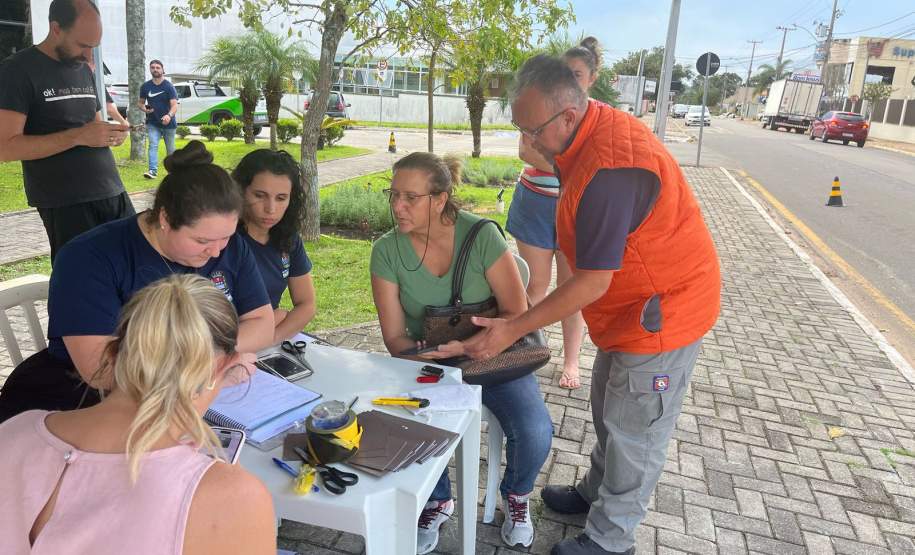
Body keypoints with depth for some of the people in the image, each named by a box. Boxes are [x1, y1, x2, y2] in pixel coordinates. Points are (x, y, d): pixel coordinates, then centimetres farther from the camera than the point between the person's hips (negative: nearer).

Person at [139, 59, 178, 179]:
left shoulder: (169, 86, -8)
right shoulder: (146, 86, 2)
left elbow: (174, 105, -18)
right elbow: (140, 102, 14)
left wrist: (169, 115, -39)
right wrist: (144, 108, -11)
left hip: (168, 123, -2)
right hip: (152, 123, 2)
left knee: (170, 149, 10)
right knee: (153, 145, -14)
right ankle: (153, 171, -22)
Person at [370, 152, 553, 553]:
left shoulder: (481, 235, -16)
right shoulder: (387, 250, -11)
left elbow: (516, 313, -13)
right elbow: (395, 337, -7)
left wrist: (466, 345, -28)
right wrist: (428, 354, -28)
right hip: (427, 362, 1)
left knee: (534, 433, -25)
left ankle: (516, 496, 15)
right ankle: (437, 500, 9)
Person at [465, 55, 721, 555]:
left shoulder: (609, 169, -33)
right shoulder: (599, 128, -1)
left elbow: (592, 283, -28)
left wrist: (513, 329, -22)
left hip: (662, 311, -10)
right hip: (635, 304, 10)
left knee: (633, 432, 6)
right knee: (608, 411, 23)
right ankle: (595, 493, 44)